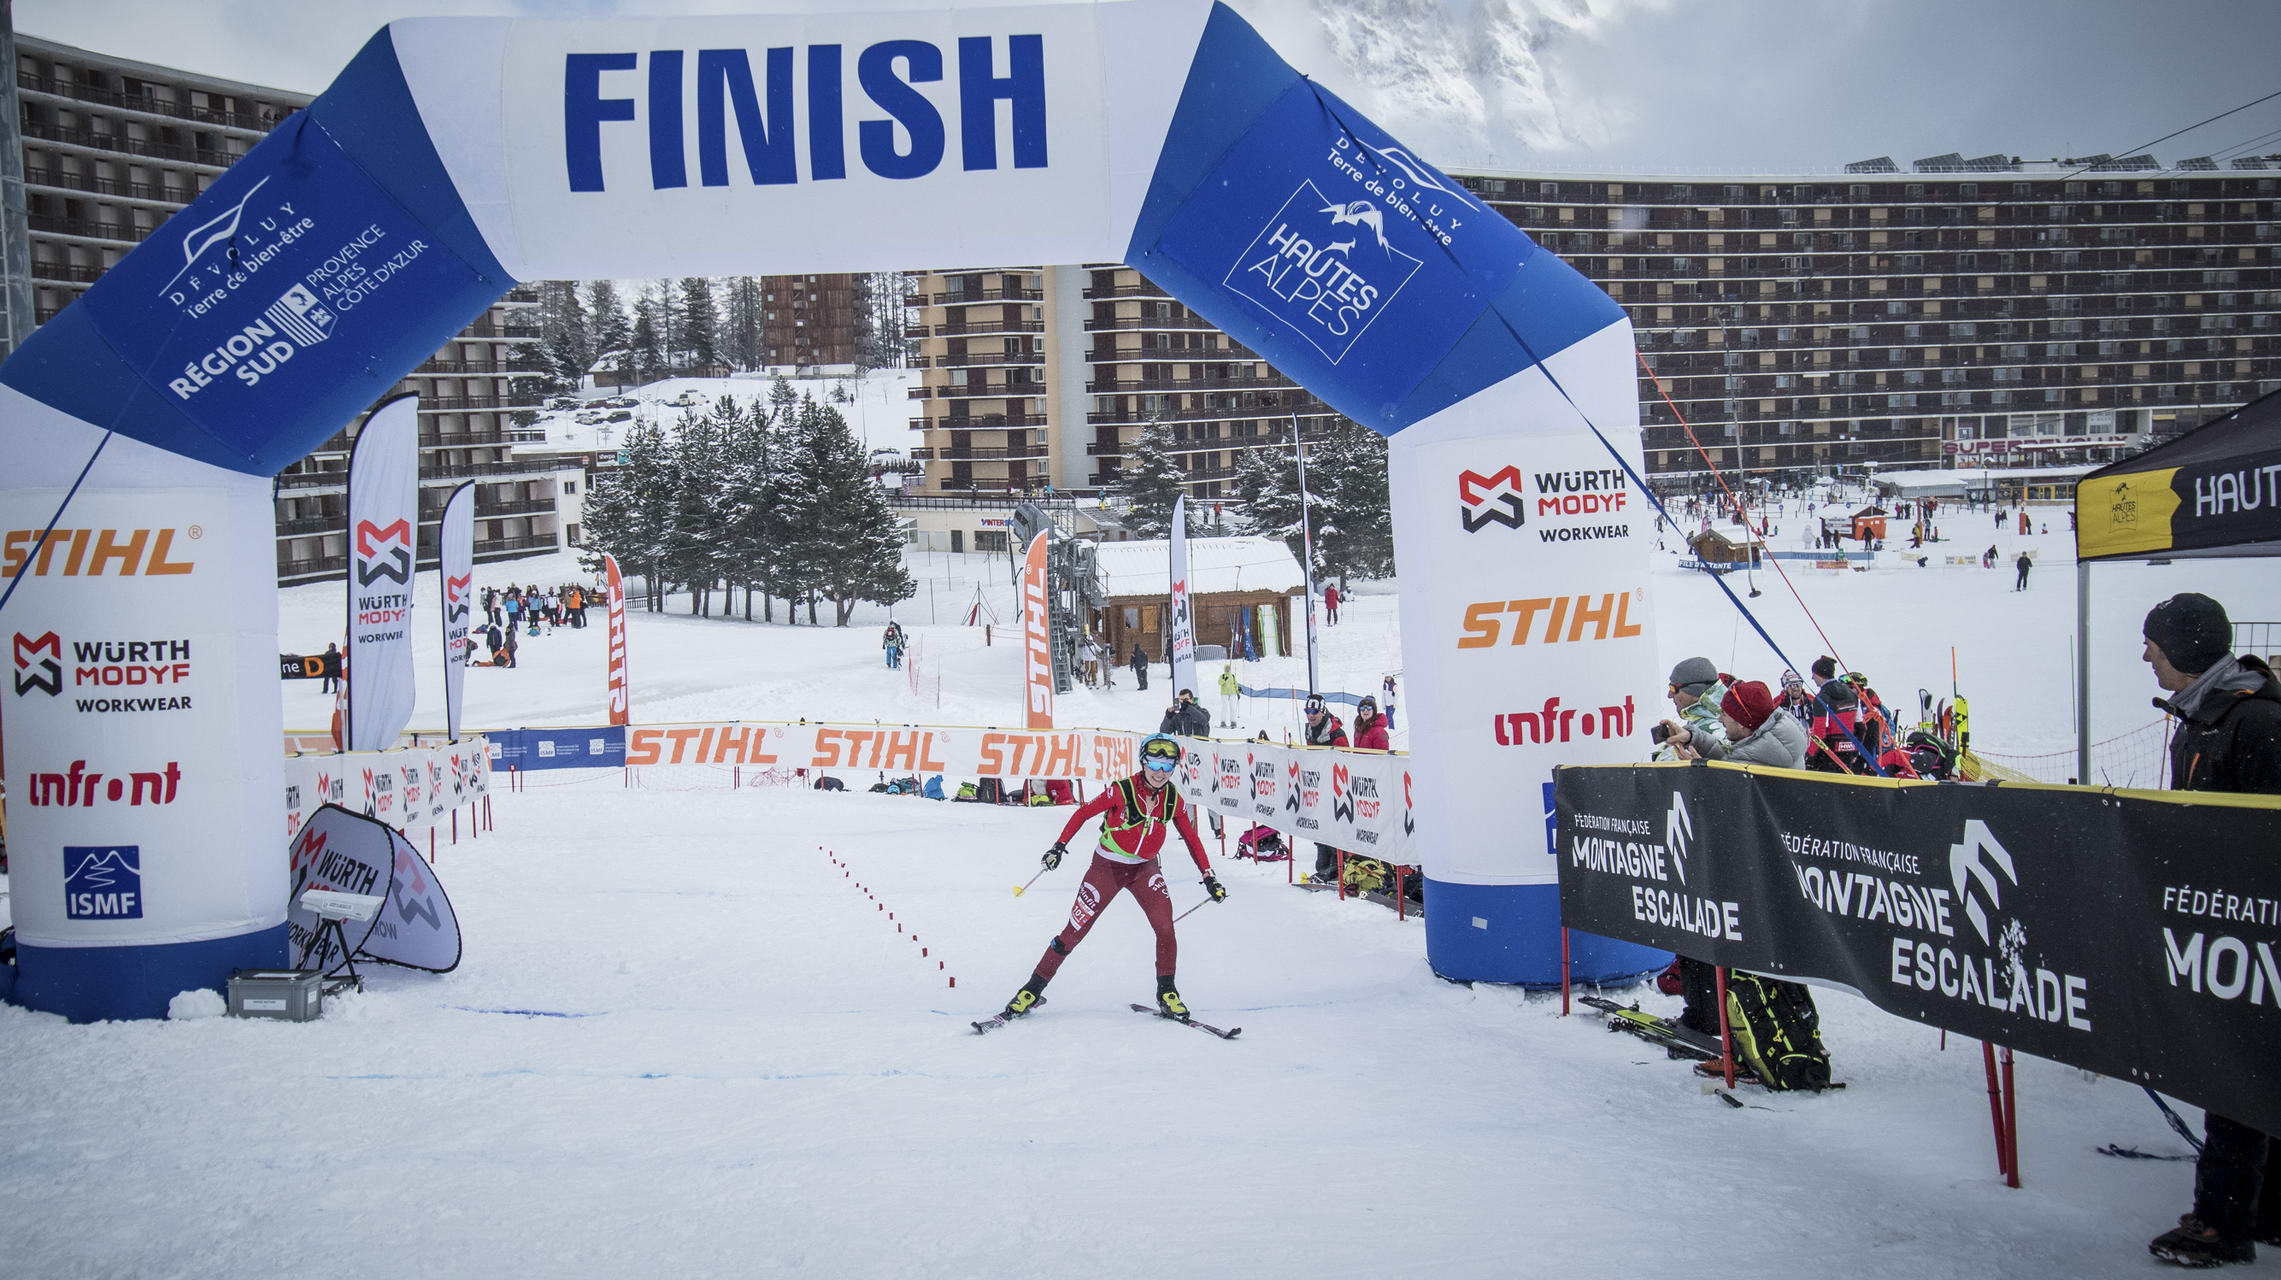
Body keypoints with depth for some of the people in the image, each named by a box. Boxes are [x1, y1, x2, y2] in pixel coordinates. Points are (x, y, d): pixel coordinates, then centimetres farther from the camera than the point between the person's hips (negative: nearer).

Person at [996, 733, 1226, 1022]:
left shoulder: (1173, 799, -10)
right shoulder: (1121, 791, -22)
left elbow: (1191, 838, 1)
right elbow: (1083, 813, -12)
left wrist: (1209, 877, -2)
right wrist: (1059, 846, -20)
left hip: (1145, 868, 3)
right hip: (1107, 866, -3)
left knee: (1165, 925, -18)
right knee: (1075, 931, -2)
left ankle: (1167, 993, -1)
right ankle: (1033, 989, 12)